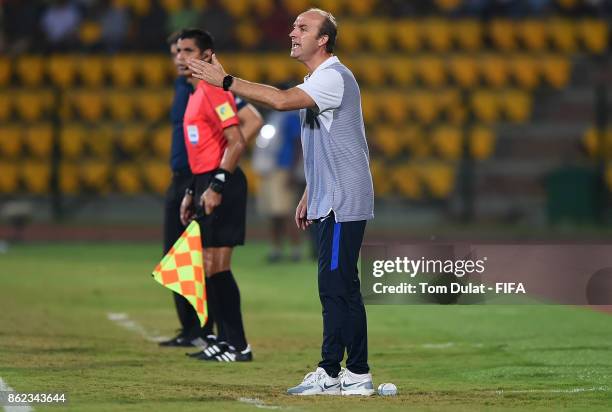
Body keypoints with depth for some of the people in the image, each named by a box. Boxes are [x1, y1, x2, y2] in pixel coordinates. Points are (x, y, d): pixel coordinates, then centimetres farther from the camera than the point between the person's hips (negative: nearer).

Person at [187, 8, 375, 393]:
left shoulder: (333, 77, -15)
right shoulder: (318, 80, 19)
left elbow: (282, 100, -30)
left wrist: (226, 81, -27)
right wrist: (309, 196, 23)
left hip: (342, 203, -11)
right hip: (328, 203, 11)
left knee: (340, 287, -11)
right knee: (333, 288, 12)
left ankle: (358, 375, -9)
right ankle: (330, 374, 15)